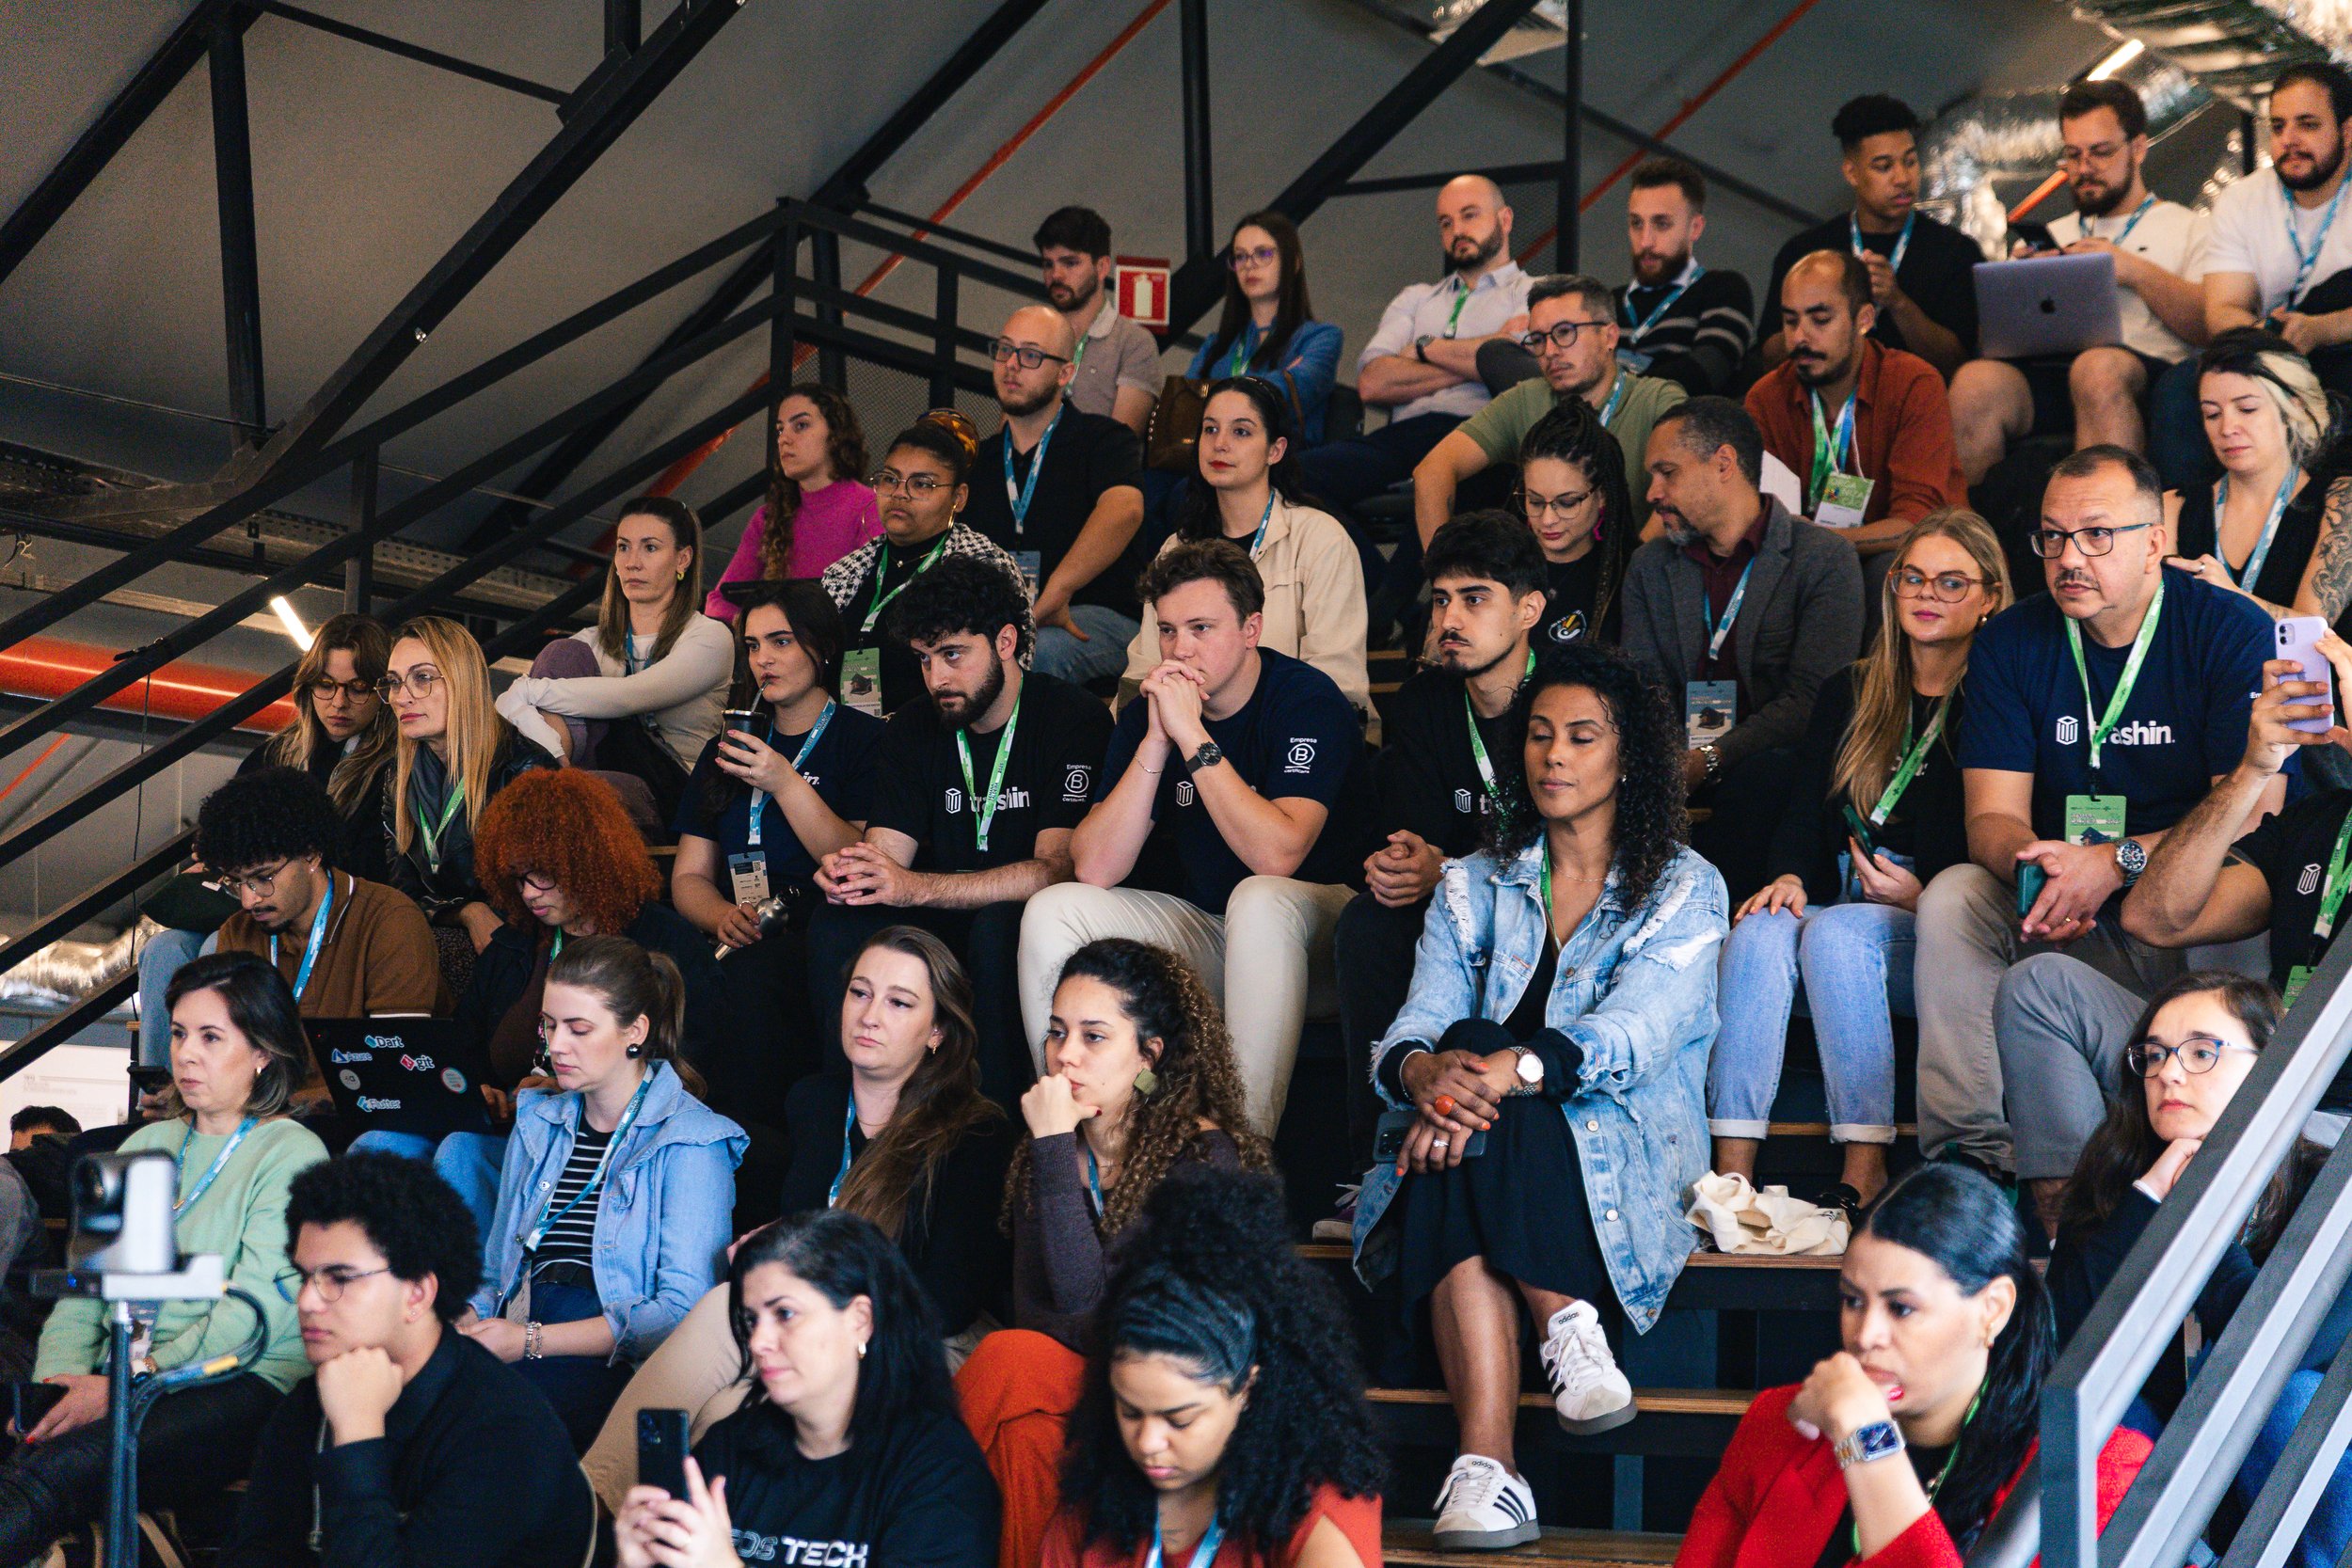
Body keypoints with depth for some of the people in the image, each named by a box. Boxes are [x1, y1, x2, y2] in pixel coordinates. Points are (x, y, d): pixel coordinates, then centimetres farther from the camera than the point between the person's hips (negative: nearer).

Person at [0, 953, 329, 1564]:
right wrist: (60, 1374, -4)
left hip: (245, 1383, -6)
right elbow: (87, 1279, 16)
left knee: (55, 1473, -32)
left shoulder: (292, 1153, 1)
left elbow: (254, 1311, -10)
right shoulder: (147, 1144, 23)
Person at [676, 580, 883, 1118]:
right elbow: (689, 877, 18)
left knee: (748, 975, -37)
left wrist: (785, 783, -13)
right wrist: (724, 918, -5)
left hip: (823, 934, -4)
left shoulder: (864, 740, 7)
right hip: (741, 942, 4)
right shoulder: (728, 748, 23)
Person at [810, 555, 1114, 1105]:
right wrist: (848, 870, -27)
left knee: (997, 927, -36)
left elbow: (1057, 868, -23)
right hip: (951, 922, 5)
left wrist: (918, 888, -33)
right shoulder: (912, 729, 8)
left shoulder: (1075, 719, -13)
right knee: (837, 923, -20)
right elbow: (886, 852, 0)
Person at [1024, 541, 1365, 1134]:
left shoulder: (1307, 701, -15)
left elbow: (1276, 855, -30)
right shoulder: (1147, 712, -1)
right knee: (1053, 911, -13)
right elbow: (1094, 868, -12)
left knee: (1259, 899, -37)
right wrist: (1156, 742, -20)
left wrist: (1193, 735, -28)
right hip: (1200, 933, 5)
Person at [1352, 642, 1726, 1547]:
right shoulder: (1475, 885, 18)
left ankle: (1568, 1320, -24)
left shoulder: (1682, 888, 7)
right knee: (1452, 1156, -35)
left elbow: (1630, 1036, -12)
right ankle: (1486, 1471, -45)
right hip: (1492, 1150, 3)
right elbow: (1414, 1029, 4)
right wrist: (1424, 1071, -24)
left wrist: (1497, 1071, -31)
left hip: (1625, 1151, -3)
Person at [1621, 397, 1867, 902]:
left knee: (1762, 775, -38)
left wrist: (1709, 760, -21)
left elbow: (1810, 700, -11)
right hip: (1681, 770, 3)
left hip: (1771, 762, -3)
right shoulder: (1649, 567, 18)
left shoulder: (1826, 558, 0)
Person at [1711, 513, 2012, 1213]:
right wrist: (1789, 878, -8)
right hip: (1840, 910, 4)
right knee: (1761, 933, -28)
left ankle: (1865, 1174, -34)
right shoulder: (1847, 695, 19)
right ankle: (1732, 1174, -37)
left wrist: (1923, 899, -15)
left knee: (1837, 931, -34)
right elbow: (1803, 813, 12)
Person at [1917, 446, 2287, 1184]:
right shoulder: (2010, 643, 5)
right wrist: (2035, 866, -26)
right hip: (2061, 914, 3)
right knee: (1950, 898, -23)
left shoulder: (2234, 633, -6)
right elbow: (1992, 817, -1)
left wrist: (2119, 863, -27)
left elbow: (2251, 816, -14)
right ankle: (1970, 1163, -26)